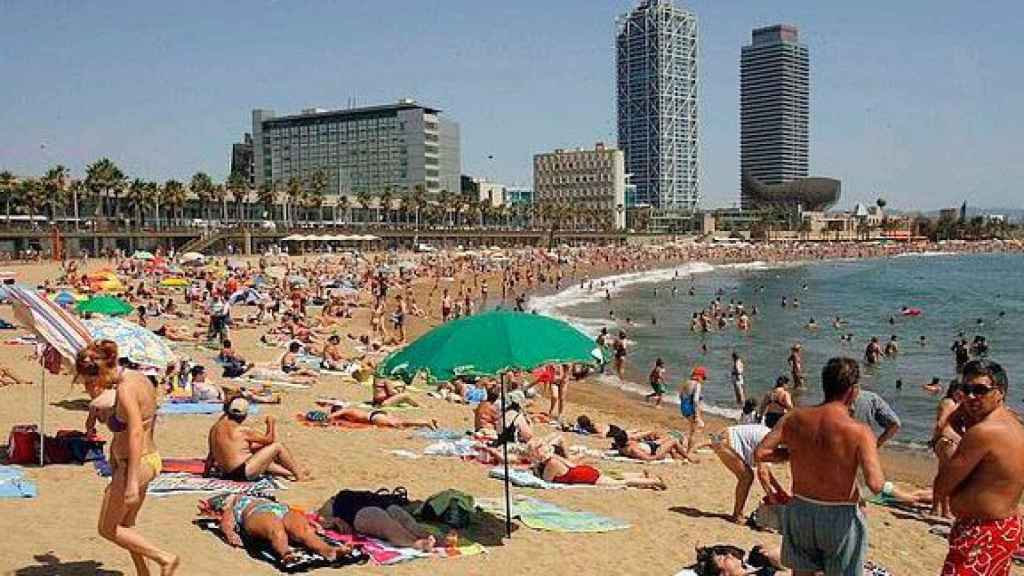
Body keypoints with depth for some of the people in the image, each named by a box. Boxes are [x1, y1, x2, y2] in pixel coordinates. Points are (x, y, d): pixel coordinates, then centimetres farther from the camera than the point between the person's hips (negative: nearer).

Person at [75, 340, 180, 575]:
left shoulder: (125, 389, -22)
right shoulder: (138, 378, 6)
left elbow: (136, 433, -29)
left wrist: (131, 481, -29)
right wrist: (97, 399, 10)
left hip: (135, 464, -10)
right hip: (150, 458, 10)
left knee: (108, 529, 6)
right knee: (125, 525, 22)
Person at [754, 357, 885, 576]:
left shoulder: (795, 418, -8)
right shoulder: (859, 432, -20)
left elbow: (760, 454, -8)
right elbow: (875, 485, -26)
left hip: (800, 509, 4)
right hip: (841, 517, -4)